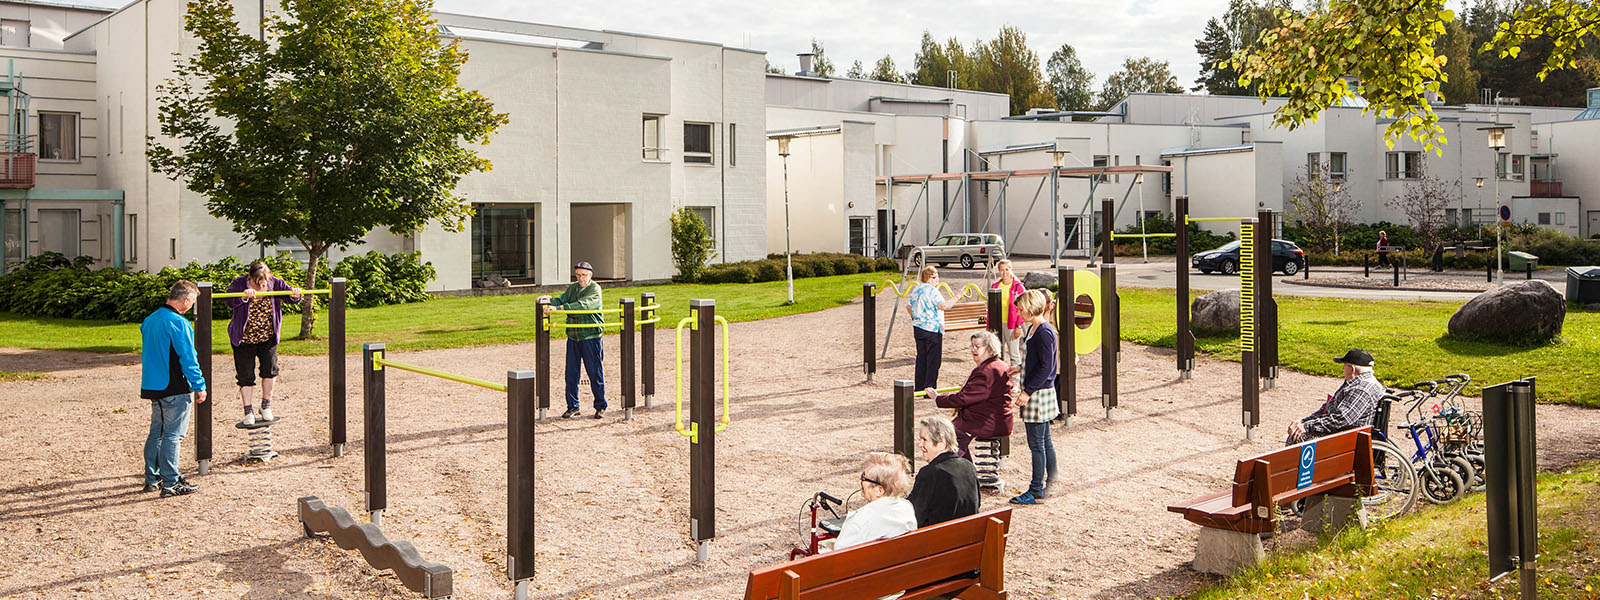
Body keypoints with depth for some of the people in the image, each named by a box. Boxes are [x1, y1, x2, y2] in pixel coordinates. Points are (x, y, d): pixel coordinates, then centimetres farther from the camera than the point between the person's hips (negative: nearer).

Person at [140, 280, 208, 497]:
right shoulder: (179, 323, -17)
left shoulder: (149, 320, 10)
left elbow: (147, 354, 19)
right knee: (172, 435, -3)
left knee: (156, 432, 17)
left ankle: (152, 478, 23)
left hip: (152, 387, 8)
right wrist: (199, 386, -9)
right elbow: (188, 359, -17)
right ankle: (170, 483, 1)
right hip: (175, 389, -8)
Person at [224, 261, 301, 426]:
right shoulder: (239, 283, -13)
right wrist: (244, 296, -46)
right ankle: (248, 411, 16)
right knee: (245, 375, 2)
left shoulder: (275, 283, -5)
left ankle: (266, 406, 14)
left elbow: (290, 294, -2)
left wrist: (294, 294, -26)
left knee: (270, 368, -7)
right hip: (244, 339, -2)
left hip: (268, 338, 2)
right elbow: (228, 301, -26)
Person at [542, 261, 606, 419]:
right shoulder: (572, 288, 14)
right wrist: (549, 300, -19)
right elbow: (561, 299, 3)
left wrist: (558, 308, -33)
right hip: (573, 336, 6)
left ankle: (600, 406, 13)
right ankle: (572, 407, 17)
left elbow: (582, 305, -24)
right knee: (571, 372, 6)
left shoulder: (595, 289, -9)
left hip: (590, 336, -6)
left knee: (595, 372, 0)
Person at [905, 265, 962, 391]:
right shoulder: (932, 291, -16)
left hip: (918, 328, 8)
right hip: (932, 330, -8)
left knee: (921, 357, 16)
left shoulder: (916, 289, 11)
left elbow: (909, 307, 21)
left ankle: (919, 386, 20)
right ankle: (930, 389, -1)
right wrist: (957, 298, -17)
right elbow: (944, 306, -26)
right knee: (933, 360, -1)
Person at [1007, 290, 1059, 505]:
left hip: (1039, 394, -10)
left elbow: (1046, 367, -21)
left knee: (1036, 443, -3)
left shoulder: (1044, 333, -19)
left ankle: (1036, 491, 3)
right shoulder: (1033, 329, 11)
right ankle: (1051, 482, 25)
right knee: (1045, 441, 16)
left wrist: (1028, 391, -21)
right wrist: (1021, 369, 17)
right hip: (1038, 393, 10)